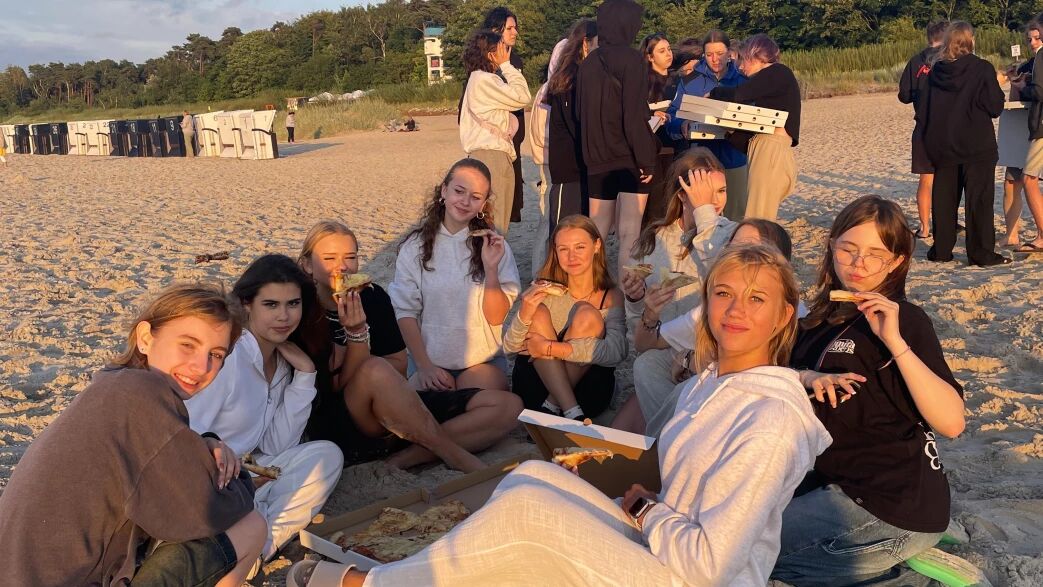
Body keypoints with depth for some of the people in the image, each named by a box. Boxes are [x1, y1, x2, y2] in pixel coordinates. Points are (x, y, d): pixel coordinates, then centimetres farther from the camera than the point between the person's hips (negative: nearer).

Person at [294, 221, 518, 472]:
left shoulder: (373, 296, 2)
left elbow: (400, 367, 2)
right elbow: (340, 386, -15)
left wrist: (355, 367, -13)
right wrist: (356, 332, -28)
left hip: (393, 410, 5)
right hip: (337, 427, -5)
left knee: (505, 406, -8)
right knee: (376, 370, -39)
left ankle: (406, 458, -20)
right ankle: (459, 458, -21)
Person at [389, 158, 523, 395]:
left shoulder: (494, 245, 1)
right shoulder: (415, 245, 0)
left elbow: (496, 317, -3)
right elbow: (405, 311, 0)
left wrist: (491, 268, -17)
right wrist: (424, 366, -8)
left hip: (483, 360, 1)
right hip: (429, 359, 0)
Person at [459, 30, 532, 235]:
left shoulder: (479, 78, 20)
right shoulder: (484, 80, -11)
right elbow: (522, 96, -12)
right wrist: (506, 65, -5)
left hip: (487, 152, 10)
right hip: (491, 154, -10)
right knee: (494, 220, -11)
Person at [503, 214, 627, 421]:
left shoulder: (612, 297, -6)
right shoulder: (544, 290, -3)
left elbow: (616, 352, -23)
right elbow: (508, 347, -6)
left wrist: (550, 348, -25)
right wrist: (523, 315, -28)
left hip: (588, 390, -1)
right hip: (536, 386, 2)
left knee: (588, 315, -20)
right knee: (539, 313, -19)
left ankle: (551, 407, -21)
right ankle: (571, 412, -28)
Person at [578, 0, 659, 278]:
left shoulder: (587, 63, 10)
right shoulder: (630, 58, -8)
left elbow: (582, 114, 12)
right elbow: (635, 116, -15)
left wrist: (591, 152, 16)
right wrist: (647, 159, -12)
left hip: (597, 159, 6)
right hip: (629, 158, -5)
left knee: (597, 231, 12)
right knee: (629, 232, -2)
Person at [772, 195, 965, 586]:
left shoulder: (904, 319, -14)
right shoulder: (825, 314, 8)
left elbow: (951, 422, -24)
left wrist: (896, 341, -31)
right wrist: (804, 377, -14)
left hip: (893, 511, -8)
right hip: (838, 484, 8)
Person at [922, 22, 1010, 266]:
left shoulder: (935, 70, 1)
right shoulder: (982, 69, -11)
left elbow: (927, 108, 9)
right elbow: (995, 107, -7)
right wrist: (998, 88, 9)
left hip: (942, 145, 4)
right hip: (977, 145, -4)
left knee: (943, 198, 11)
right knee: (979, 199, 2)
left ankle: (941, 250, 14)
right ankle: (981, 253, 2)